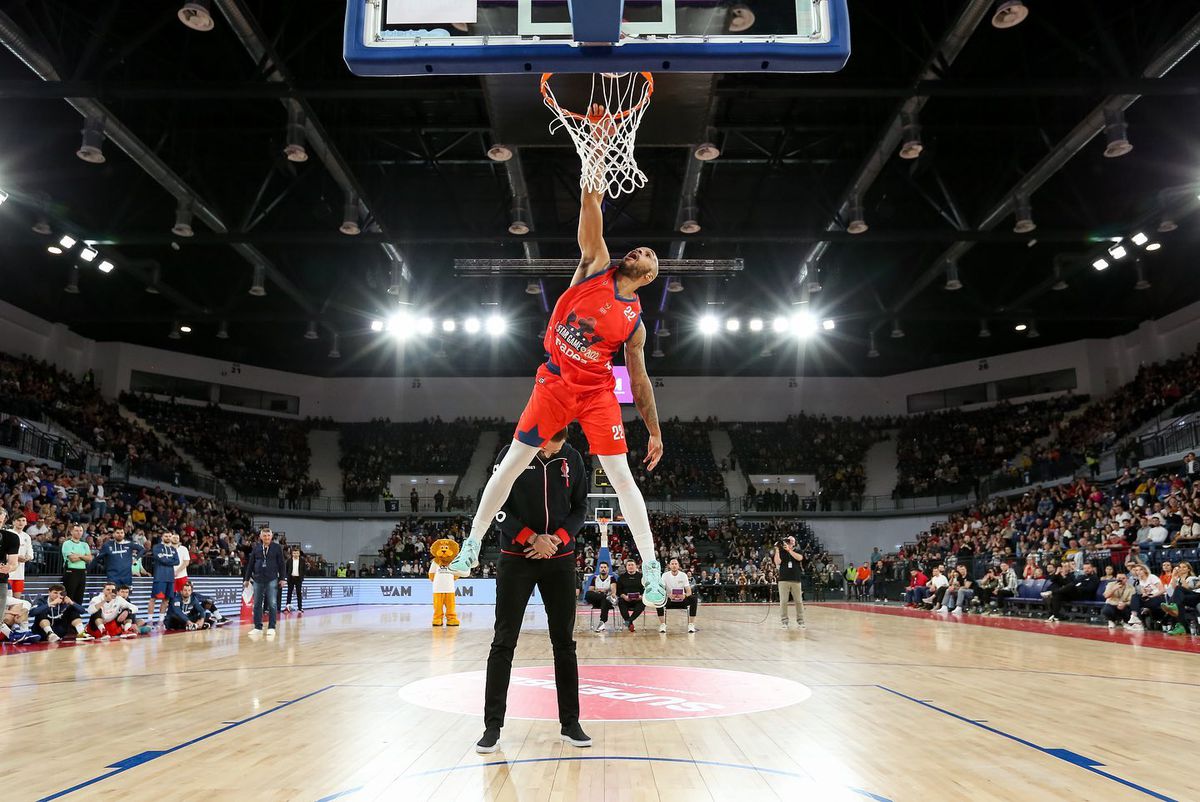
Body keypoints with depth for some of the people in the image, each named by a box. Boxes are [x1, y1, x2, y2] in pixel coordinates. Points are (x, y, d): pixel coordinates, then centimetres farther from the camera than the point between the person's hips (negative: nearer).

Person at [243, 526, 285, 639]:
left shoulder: (276, 547, 1)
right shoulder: (256, 548, 7)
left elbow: (281, 564, 1)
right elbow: (250, 564, 10)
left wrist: (282, 578, -3)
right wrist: (247, 579, 9)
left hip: (272, 580, -3)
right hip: (258, 579, 3)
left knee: (272, 604, -5)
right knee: (257, 604, 6)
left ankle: (271, 628, 1)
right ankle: (258, 627, 14)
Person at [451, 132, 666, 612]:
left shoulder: (634, 321, 3)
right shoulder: (596, 266, 2)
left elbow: (640, 380, 8)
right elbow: (591, 206, -6)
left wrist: (655, 431, 5)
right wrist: (598, 145, -14)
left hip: (597, 391, 0)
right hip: (554, 383, 0)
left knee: (621, 476, -5)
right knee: (511, 465, 3)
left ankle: (651, 568, 3)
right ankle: (472, 545, 18)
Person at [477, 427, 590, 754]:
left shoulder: (572, 459, 0)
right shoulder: (511, 455, -7)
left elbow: (580, 507, 6)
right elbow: (498, 508, -6)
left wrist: (557, 539, -11)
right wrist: (532, 539, -16)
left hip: (560, 560, 2)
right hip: (516, 558, -2)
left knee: (564, 642, 6)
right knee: (504, 643, -1)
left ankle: (570, 723, 16)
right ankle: (493, 726, 8)